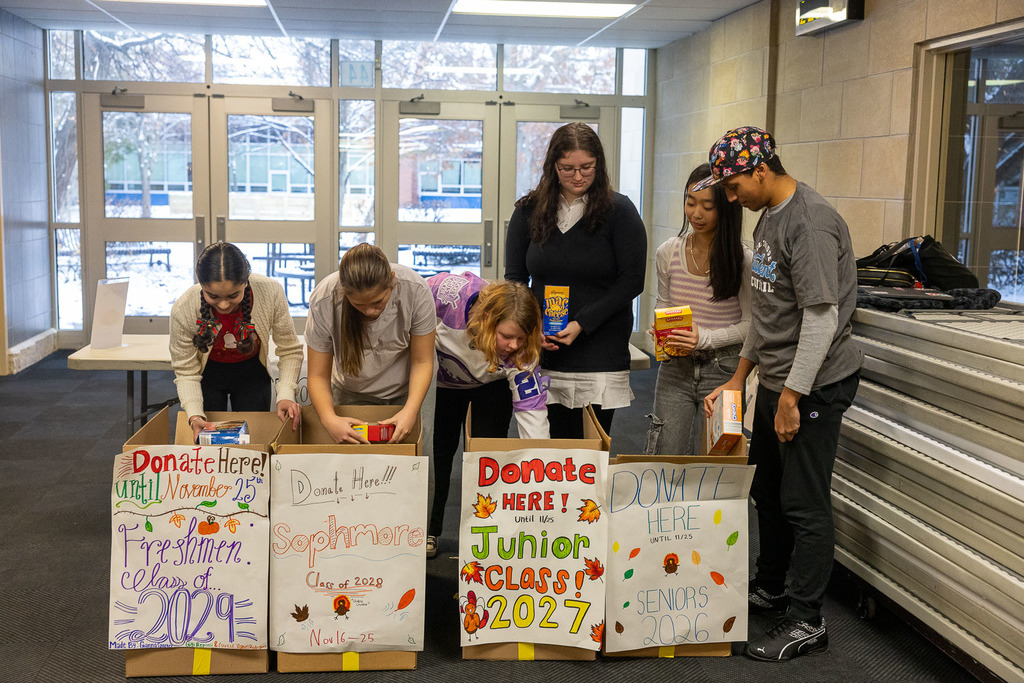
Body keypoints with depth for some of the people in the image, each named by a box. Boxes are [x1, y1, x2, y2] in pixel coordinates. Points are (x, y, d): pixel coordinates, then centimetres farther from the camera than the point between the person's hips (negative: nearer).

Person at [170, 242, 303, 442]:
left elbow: (289, 351, -18)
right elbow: (186, 372, -18)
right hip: (208, 374, -1)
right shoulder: (183, 309, -31)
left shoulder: (271, 292, -32)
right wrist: (194, 415, -34)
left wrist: (286, 394, -32)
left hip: (252, 372, 1)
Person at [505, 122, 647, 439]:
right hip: (543, 351, 2)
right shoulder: (529, 211, 7)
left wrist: (582, 324, -12)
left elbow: (632, 281, -4)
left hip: (600, 352, -2)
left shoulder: (618, 211, -2)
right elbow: (514, 278, 11)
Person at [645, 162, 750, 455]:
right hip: (675, 368, 3)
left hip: (723, 369, -3)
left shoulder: (743, 260, -10)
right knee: (665, 459, 2)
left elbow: (751, 324, -5)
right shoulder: (668, 253, 2)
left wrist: (705, 338, -18)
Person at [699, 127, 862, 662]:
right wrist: (739, 378, 18)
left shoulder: (811, 222, -19)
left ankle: (806, 622, 10)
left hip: (814, 385, -10)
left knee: (804, 505, -2)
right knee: (767, 491, 19)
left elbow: (822, 318, -23)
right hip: (775, 380, 10)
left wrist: (792, 397, -21)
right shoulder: (768, 217, 12)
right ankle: (768, 591, 35)